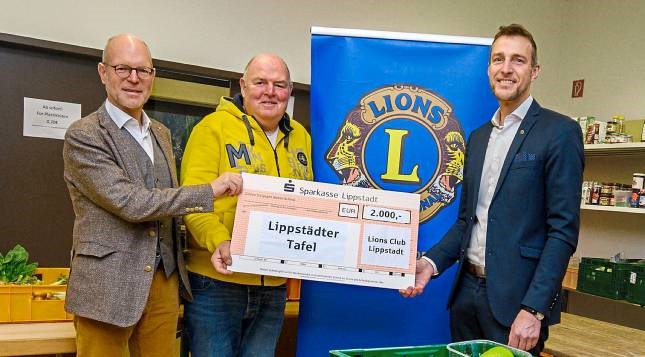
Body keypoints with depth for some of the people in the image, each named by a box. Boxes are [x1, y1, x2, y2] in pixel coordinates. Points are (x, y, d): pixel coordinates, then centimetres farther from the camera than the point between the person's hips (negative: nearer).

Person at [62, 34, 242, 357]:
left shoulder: (162, 133, 12)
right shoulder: (82, 136, -10)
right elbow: (130, 203, -19)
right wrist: (209, 191, -18)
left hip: (164, 281, 6)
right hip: (108, 286, -5)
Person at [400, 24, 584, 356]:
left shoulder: (560, 132, -7)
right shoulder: (477, 137, 12)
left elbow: (563, 230, -12)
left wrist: (534, 309, -18)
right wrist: (431, 262, -1)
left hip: (516, 297, -6)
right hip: (467, 290, 6)